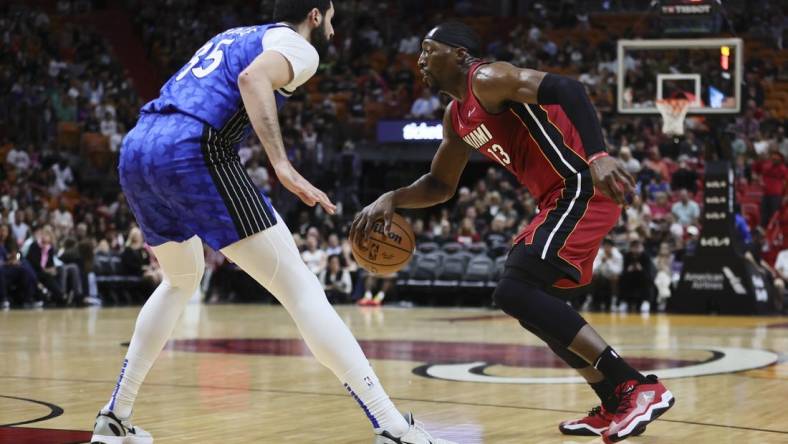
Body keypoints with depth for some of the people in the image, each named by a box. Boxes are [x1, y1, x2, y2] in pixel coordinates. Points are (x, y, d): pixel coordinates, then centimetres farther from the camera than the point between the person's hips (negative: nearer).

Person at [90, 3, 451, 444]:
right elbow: (252, 78, -15)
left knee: (182, 281, 32)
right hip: (192, 151, -8)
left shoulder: (235, 36, 33)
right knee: (300, 287, -6)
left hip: (135, 150, 8)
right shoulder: (298, 46, 8)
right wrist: (283, 166, -20)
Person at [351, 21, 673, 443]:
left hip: (584, 188, -11)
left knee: (514, 291, -19)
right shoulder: (457, 116, 20)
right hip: (561, 199, 11)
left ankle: (639, 387, -22)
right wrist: (392, 199, 12)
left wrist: (598, 156, -37)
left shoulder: (489, 79, -11)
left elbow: (567, 90, -24)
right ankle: (615, 405, 20)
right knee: (529, 299, 19)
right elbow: (440, 185, 30)